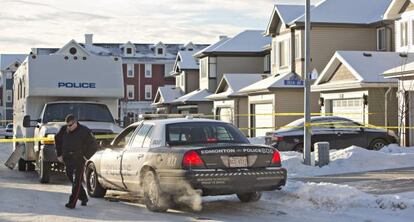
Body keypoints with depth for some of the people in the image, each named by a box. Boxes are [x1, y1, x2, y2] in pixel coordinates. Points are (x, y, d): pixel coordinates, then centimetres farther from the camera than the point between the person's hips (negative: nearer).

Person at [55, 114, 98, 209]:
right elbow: (57, 140, 24)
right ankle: (83, 198, 28)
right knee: (72, 179, 12)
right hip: (67, 160, 6)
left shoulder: (84, 131, -7)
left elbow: (94, 146, -3)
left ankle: (72, 202, -12)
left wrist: (86, 156, -8)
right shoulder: (64, 130, 6)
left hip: (79, 160, -6)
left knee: (76, 182, -9)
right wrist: (59, 154, 17)